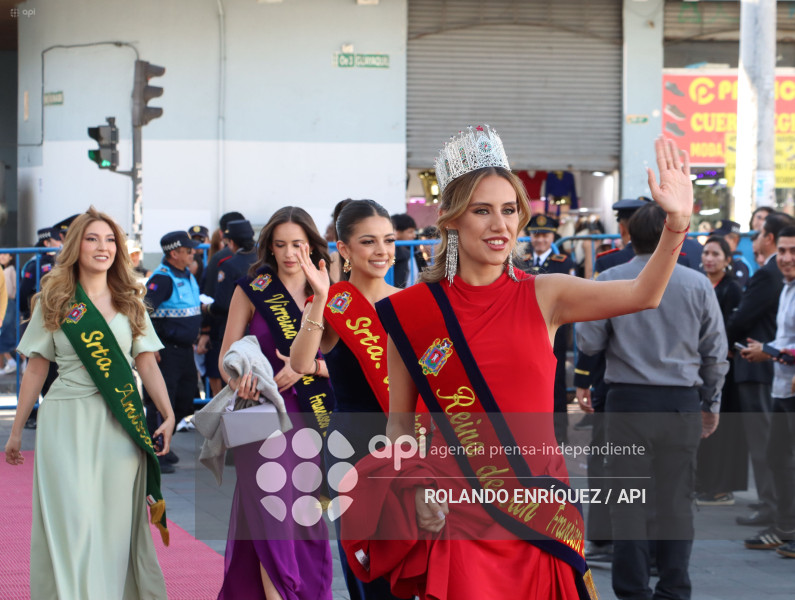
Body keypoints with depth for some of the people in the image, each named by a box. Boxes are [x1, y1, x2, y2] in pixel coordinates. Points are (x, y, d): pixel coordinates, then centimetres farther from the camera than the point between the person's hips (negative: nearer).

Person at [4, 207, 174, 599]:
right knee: (72, 518, -7)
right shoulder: (54, 302, 6)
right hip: (66, 422, -2)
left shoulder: (130, 302, 11)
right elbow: (36, 368, 8)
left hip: (120, 422, 2)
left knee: (116, 520, 3)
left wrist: (169, 415, -6)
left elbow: (147, 364, 6)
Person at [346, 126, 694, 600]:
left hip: (539, 514, 1)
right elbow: (400, 423, 8)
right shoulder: (411, 312, 0)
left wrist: (677, 224, -29)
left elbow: (643, 296, -15)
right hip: (458, 515, -1)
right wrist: (415, 491, -8)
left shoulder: (543, 297, 1)